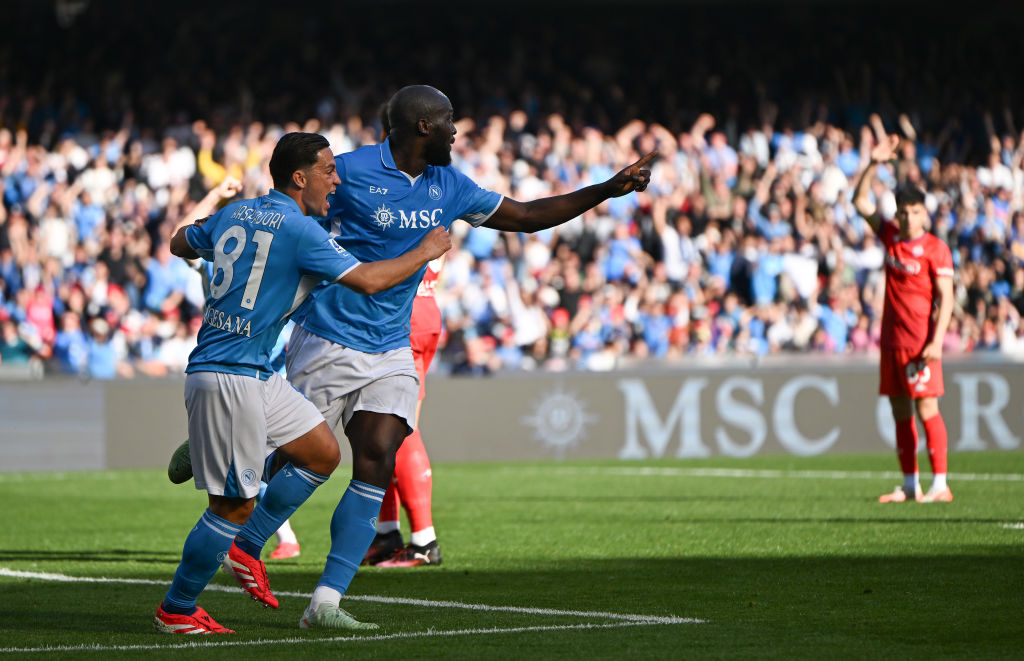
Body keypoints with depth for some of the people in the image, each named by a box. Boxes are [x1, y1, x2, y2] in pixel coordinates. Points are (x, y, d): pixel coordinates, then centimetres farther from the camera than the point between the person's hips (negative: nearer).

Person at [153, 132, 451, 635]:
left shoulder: (236, 213, 11)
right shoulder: (299, 229, -15)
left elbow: (180, 244, 27)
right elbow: (367, 280, -13)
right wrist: (425, 252, 1)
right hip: (229, 379, -10)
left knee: (323, 453, 15)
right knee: (234, 504, -5)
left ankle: (244, 547, 22)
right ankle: (175, 611, 5)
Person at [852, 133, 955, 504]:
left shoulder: (935, 249, -6)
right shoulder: (890, 237, 10)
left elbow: (946, 297, -9)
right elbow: (860, 202, 15)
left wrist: (936, 341, -17)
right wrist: (874, 165, 4)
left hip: (920, 342, -6)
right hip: (891, 340, 6)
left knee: (926, 409, -9)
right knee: (900, 413, 8)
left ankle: (940, 485, -9)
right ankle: (910, 485, 13)